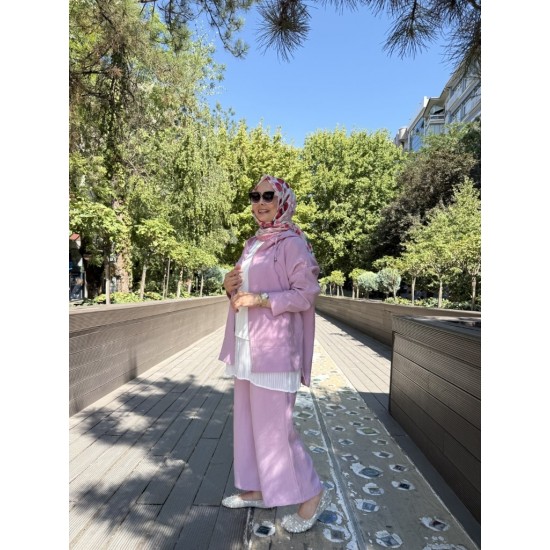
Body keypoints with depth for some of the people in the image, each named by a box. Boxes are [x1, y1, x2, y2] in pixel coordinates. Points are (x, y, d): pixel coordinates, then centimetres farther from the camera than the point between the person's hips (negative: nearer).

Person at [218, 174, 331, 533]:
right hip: (246, 345, 9)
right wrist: (231, 286, 0)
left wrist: (260, 299, -21)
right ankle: (258, 489, 33)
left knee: (274, 425, -2)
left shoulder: (292, 243, -10)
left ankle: (312, 493, 19)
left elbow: (306, 294, -15)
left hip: (274, 346, -8)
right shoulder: (252, 244, 15)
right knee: (248, 420, 15)